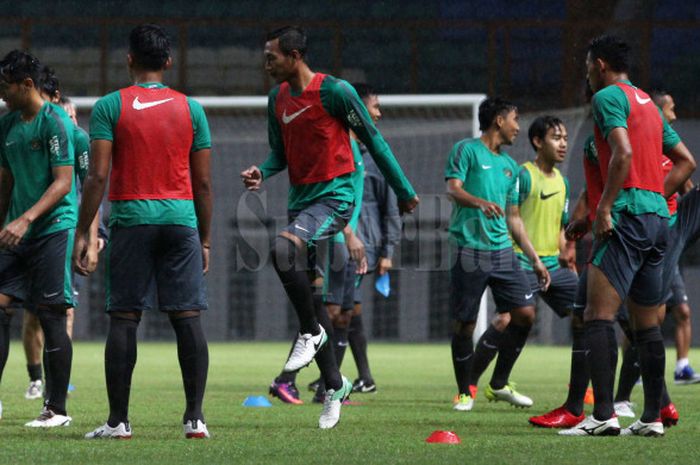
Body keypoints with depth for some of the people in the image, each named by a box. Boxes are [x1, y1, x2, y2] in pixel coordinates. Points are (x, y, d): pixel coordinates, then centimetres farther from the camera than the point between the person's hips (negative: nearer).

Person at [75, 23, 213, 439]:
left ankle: (119, 420, -1)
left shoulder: (110, 107, 0)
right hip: (182, 219, 2)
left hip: (131, 220, -2)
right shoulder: (191, 109, 8)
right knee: (188, 317, 1)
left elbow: (98, 176, -6)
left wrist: (83, 233, -2)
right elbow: (203, 183, 9)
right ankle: (195, 418, -3)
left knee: (124, 318, 1)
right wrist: (205, 239, 16)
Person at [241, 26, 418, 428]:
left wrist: (404, 191, 1)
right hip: (301, 198, 8)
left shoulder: (335, 92, -11)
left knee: (283, 248, -33)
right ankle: (335, 384, 18)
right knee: (309, 293, 7)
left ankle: (311, 332, -14)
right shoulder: (278, 99, 10)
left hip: (334, 196, -8)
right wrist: (261, 173, -4)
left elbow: (373, 140, -4)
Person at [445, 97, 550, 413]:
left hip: (502, 250, 6)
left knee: (525, 313, -3)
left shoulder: (509, 166, 21)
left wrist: (535, 259, 21)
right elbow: (453, 188, -12)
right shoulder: (467, 150, 1)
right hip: (470, 250, -6)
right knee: (464, 323, -4)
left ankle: (499, 384, 10)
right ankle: (465, 392, 11)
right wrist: (479, 201, -33)